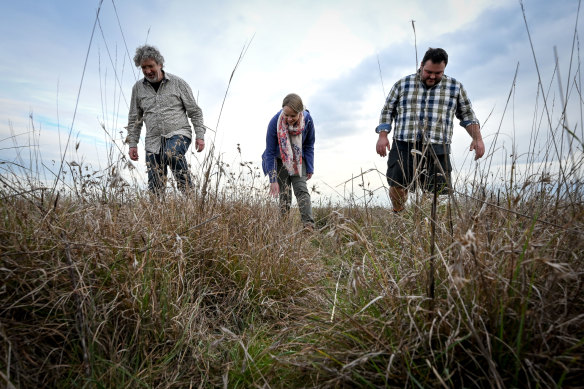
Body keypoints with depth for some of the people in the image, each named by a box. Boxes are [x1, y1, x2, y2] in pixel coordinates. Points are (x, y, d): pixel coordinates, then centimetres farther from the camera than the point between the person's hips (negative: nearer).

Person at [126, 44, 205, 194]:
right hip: (153, 140, 3)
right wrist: (132, 144, 12)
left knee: (172, 154, -37)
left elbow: (194, 111, 5)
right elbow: (134, 119, 18)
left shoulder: (178, 83, 4)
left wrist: (200, 135, -4)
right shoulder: (138, 88, 12)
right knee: (155, 187, -5)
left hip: (179, 133, -3)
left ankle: (188, 192, -25)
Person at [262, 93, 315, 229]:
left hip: (299, 159, 1)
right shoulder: (275, 122, -28)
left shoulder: (307, 120, -23)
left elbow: (309, 146, -5)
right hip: (280, 160, -1)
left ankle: (309, 225, -20)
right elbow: (270, 152, -21)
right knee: (284, 192, -4)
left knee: (301, 189, -13)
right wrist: (273, 180, -23)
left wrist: (310, 169, -4)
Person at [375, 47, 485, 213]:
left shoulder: (455, 87, 14)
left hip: (437, 150, 1)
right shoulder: (403, 84, 11)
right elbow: (387, 111, 13)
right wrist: (382, 136, 1)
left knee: (439, 193, -9)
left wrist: (477, 138, 7)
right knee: (397, 188, -5)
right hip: (403, 147, 0)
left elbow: (467, 114, 19)